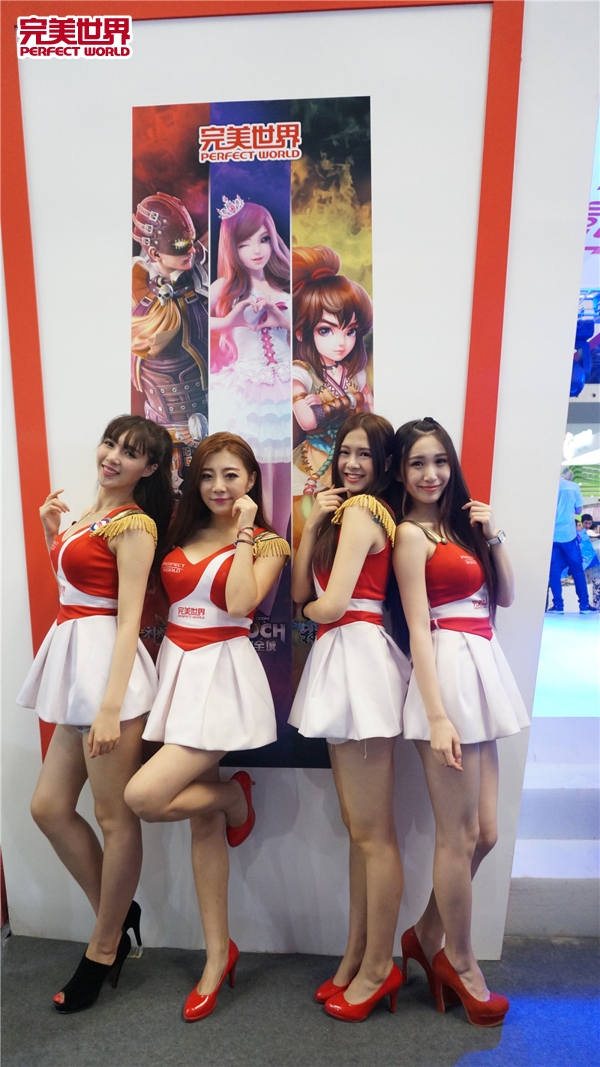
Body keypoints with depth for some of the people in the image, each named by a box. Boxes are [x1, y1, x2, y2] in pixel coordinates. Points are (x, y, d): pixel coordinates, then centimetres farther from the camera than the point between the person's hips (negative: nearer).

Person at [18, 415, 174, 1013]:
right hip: (77, 662, 9)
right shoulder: (92, 513, 16)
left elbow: (129, 619, -16)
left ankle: (103, 950, 27)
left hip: (108, 662, -9)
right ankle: (117, 916, 33)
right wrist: (51, 532, 12)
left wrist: (111, 706, -19)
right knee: (49, 806, 13)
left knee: (114, 816, 6)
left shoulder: (133, 523, -10)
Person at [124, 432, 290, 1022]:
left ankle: (235, 796, 14)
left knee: (143, 796, -16)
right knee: (203, 820, 12)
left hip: (223, 673, -5)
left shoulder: (267, 543, -2)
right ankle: (218, 953, 29)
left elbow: (239, 603, -19)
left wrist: (243, 531, -12)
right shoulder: (181, 535, 11)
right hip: (179, 669, 5)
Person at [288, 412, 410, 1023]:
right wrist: (312, 524, 1)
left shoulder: (361, 509, -10)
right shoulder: (343, 509, 19)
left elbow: (329, 605, -18)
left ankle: (379, 967, 24)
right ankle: (356, 955, 33)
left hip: (358, 657, -10)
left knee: (372, 832, 5)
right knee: (358, 826, 18)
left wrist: (311, 610, 4)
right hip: (341, 661, 10)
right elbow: (300, 591, 10)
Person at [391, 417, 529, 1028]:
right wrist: (436, 716, -16)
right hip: (447, 672, -8)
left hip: (480, 670, 8)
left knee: (484, 832, 13)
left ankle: (426, 937, 33)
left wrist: (493, 536, 4)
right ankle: (460, 963, 28)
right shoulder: (410, 533, -7)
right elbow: (418, 630, -13)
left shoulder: (459, 523, 16)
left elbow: (504, 596, 15)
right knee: (459, 837, 5)